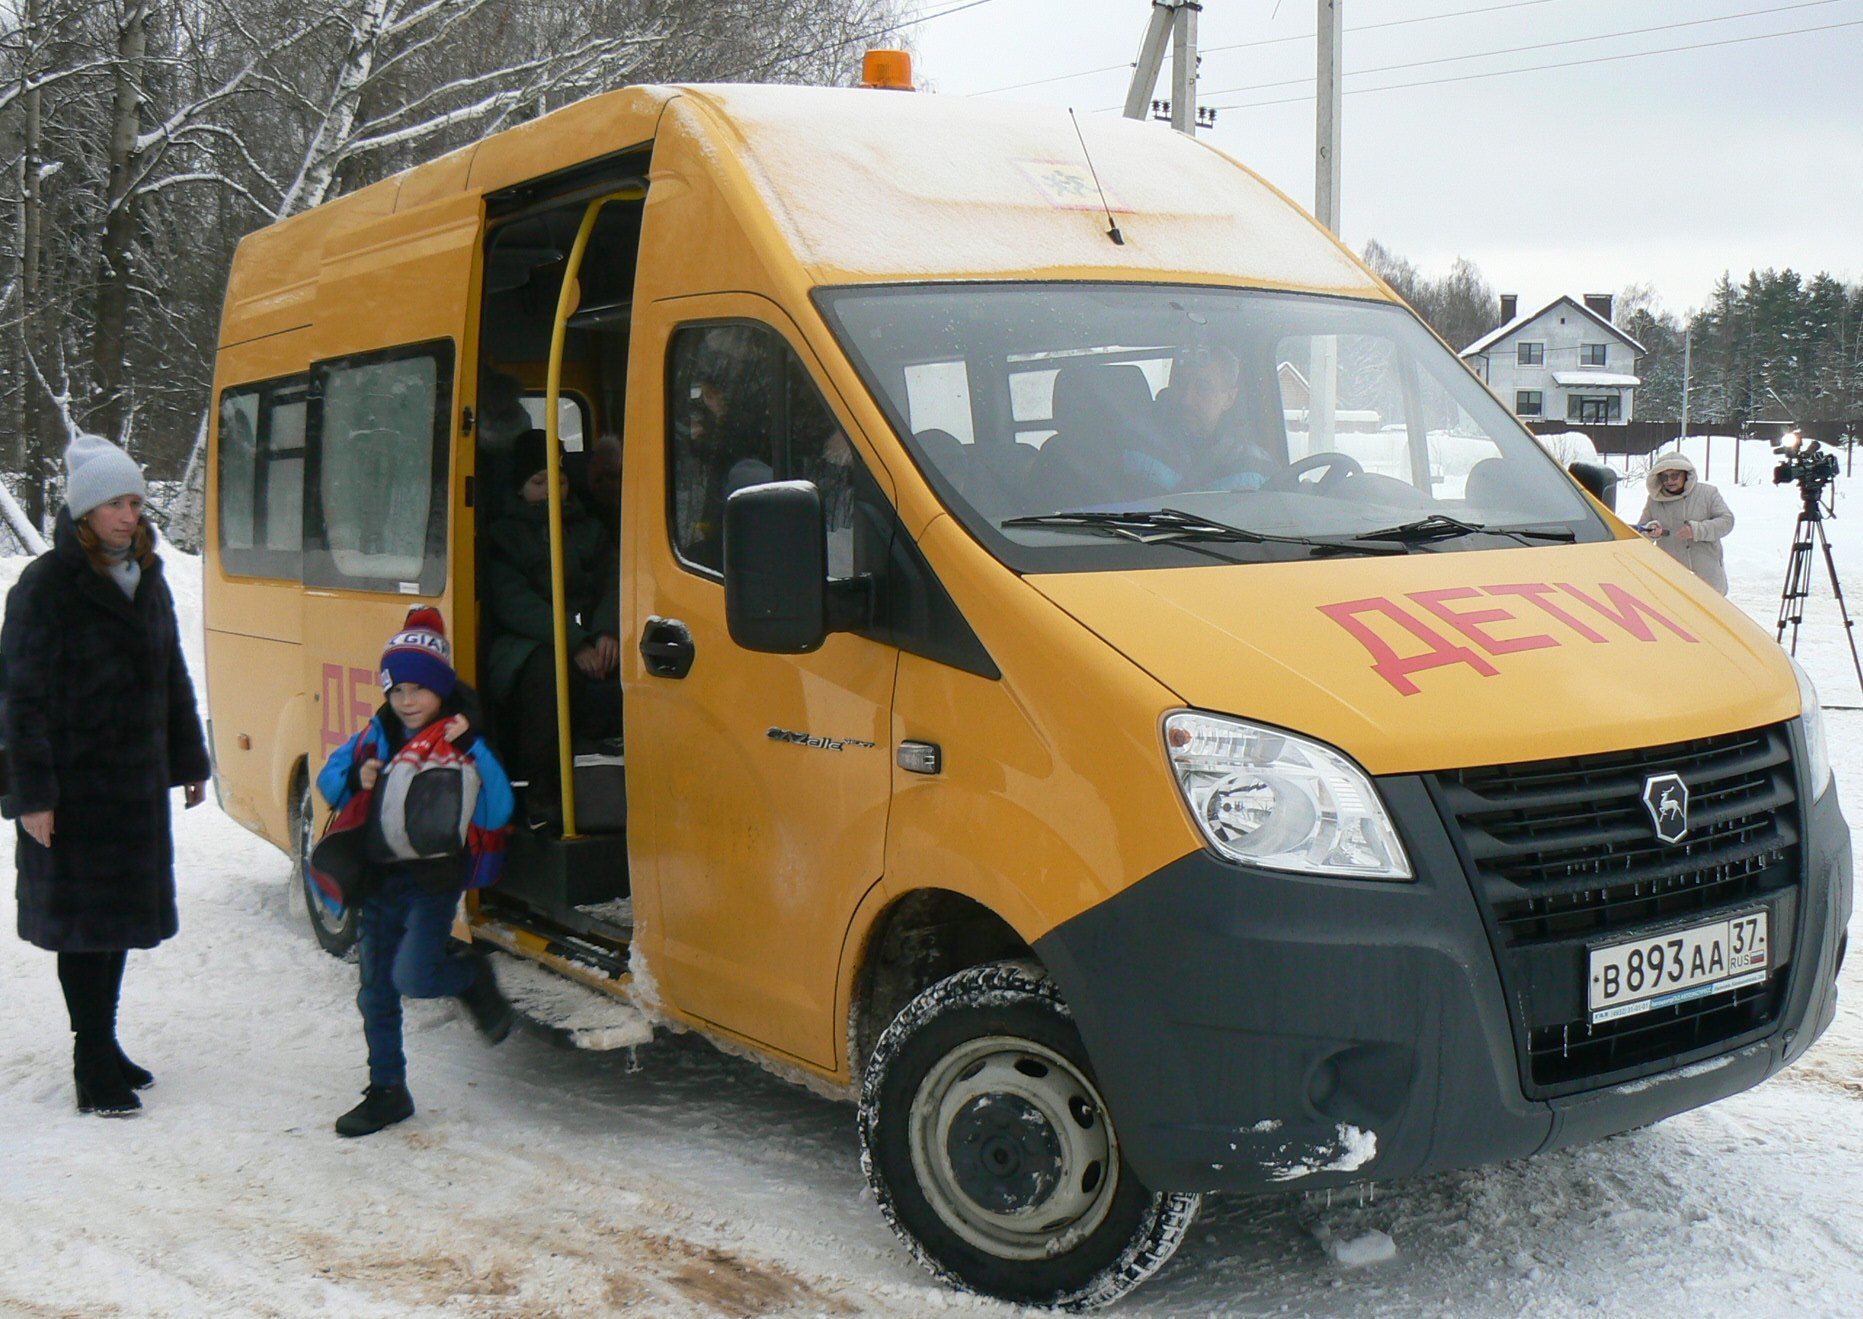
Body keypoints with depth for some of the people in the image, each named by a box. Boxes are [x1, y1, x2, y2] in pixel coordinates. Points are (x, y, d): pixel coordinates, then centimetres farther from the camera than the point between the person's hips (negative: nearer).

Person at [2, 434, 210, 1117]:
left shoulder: (146, 580, 11)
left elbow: (172, 678, 19)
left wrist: (189, 761, 19)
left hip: (137, 782, 7)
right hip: (75, 788, -7)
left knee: (120, 916, 14)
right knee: (85, 921, 0)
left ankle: (102, 1046, 27)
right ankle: (93, 1066, 9)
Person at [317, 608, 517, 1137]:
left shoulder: (463, 741, -8)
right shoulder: (378, 735, 4)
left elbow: (495, 815, -17)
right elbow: (329, 781, 9)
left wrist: (472, 749, -26)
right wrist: (357, 780, -13)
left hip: (435, 879, -5)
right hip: (378, 878, 5)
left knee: (413, 976, -20)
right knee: (375, 992, 9)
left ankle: (472, 978, 12)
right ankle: (387, 1092, 23)